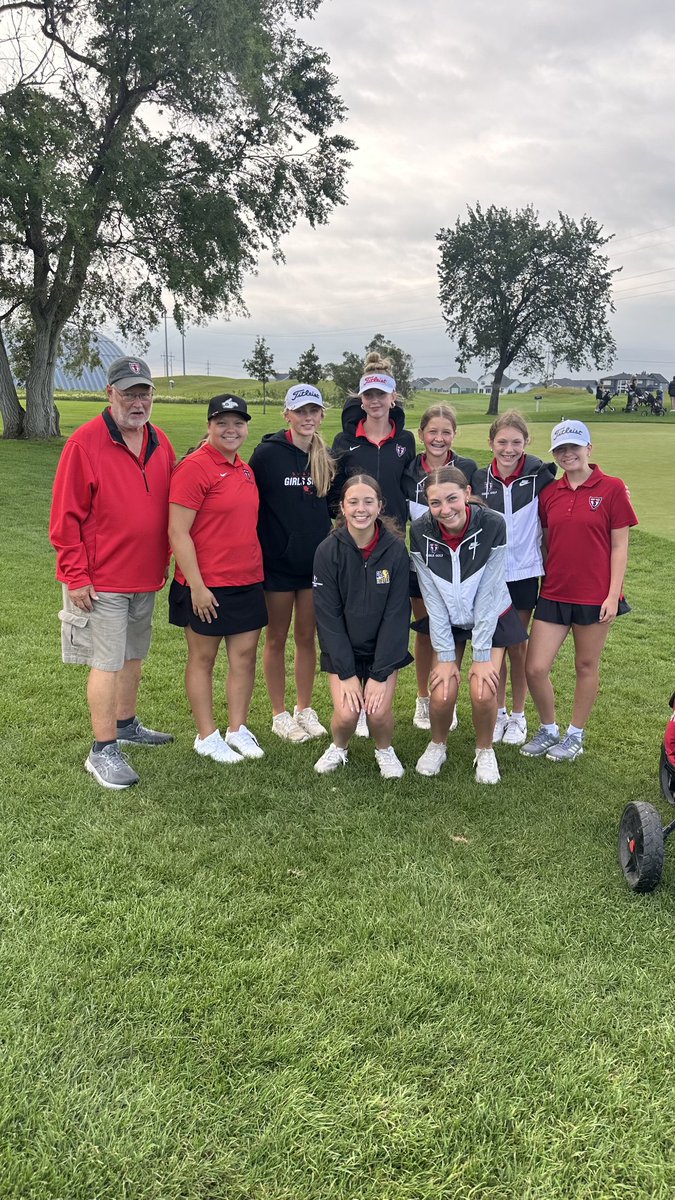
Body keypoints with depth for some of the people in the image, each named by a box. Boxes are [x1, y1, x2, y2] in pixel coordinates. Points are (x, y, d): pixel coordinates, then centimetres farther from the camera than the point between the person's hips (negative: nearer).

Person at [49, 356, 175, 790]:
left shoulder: (161, 443, 7)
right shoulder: (85, 443, -12)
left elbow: (169, 506, 16)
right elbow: (66, 517, -12)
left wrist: (165, 560, 13)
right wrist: (76, 576, -14)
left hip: (146, 578, 6)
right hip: (102, 581, -6)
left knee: (133, 656, 18)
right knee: (107, 664, -2)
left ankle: (126, 725, 36)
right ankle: (103, 751, 8)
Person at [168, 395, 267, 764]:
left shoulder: (244, 469, 11)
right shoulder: (194, 467, -12)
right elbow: (178, 532, -16)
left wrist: (257, 570, 15)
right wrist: (197, 586, -18)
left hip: (247, 581, 7)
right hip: (207, 586, -7)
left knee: (245, 655, 10)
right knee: (202, 658, 7)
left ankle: (237, 729, 25)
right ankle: (207, 736, 19)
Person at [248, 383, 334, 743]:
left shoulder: (326, 457, 4)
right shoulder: (267, 453, -10)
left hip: (315, 561, 4)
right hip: (278, 562, -4)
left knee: (307, 637, 12)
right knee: (277, 638, 8)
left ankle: (305, 710, 26)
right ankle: (280, 714, 21)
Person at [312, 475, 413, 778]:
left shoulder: (396, 549, -13)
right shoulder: (328, 551, -13)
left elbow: (396, 614, -11)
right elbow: (328, 616, -11)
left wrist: (380, 675, -14)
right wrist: (346, 674, -14)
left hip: (384, 648, 0)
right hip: (341, 649, 0)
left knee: (378, 712, -18)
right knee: (347, 713, -17)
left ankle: (384, 750, 16)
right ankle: (338, 747, 17)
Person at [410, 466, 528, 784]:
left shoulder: (492, 525, -25)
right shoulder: (420, 532, -19)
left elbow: (488, 594, -21)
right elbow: (432, 599, -14)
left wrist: (482, 655, -18)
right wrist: (446, 656, -13)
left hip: (490, 618, -1)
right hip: (447, 621, 1)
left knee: (482, 693, -16)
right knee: (442, 695, -13)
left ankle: (484, 750, 14)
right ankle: (437, 745, 19)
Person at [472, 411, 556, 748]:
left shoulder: (537, 475, -7)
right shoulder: (479, 479, -1)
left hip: (523, 574, -2)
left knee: (517, 646, 9)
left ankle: (518, 716, 23)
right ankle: (499, 712, 26)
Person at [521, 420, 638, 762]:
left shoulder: (612, 488, -6)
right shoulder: (549, 493, 5)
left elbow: (619, 545, -6)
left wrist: (613, 594, -10)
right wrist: (540, 582, 9)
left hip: (594, 595, -3)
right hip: (553, 593, 4)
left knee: (586, 666, 10)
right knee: (535, 669, 1)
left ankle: (575, 735, 28)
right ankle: (548, 730, 24)